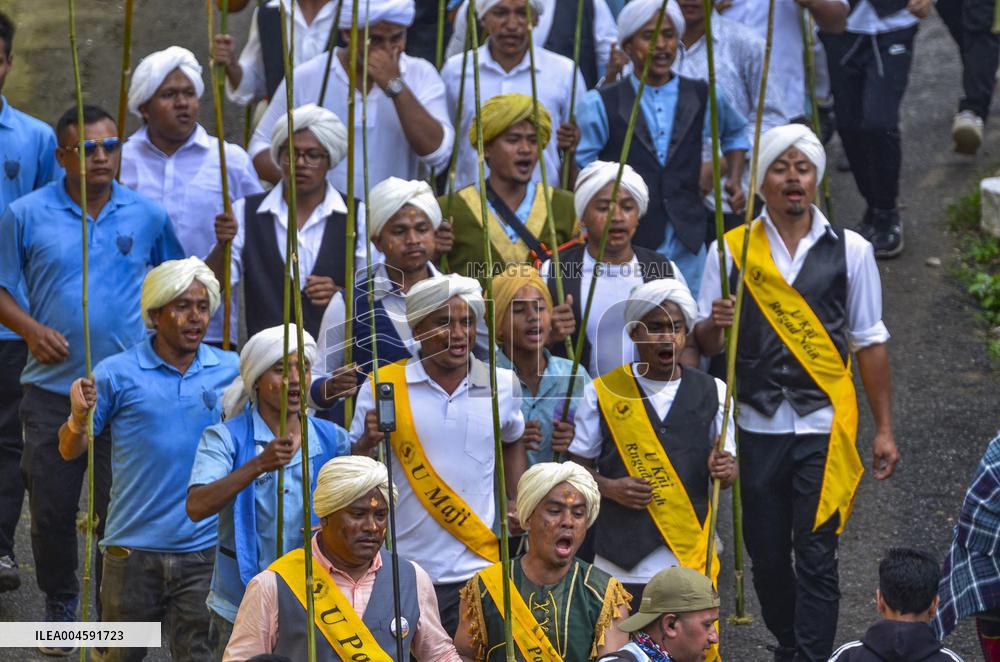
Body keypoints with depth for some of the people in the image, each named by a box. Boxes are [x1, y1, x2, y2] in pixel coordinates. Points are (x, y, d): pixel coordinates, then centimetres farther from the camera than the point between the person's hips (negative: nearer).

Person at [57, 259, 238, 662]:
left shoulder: (231, 371, 4)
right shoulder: (116, 373, -3)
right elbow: (69, 451, 2)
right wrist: (80, 419, -20)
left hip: (205, 549, 1)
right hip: (133, 548, -1)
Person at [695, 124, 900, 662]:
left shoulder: (850, 251, 3)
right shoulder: (732, 250, 3)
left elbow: (870, 343, 8)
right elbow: (703, 345, 4)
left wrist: (884, 430, 5)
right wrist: (714, 325, -20)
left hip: (825, 426, -1)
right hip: (758, 428, 1)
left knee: (816, 557, -6)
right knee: (766, 555, 9)